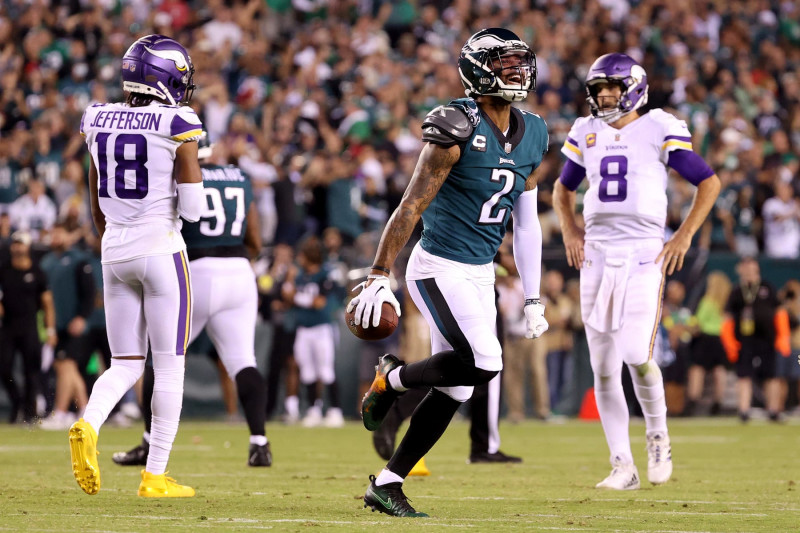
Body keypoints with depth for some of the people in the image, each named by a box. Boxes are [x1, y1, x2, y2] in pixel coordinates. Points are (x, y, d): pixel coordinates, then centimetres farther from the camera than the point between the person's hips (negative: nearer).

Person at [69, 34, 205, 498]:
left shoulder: (100, 122, 5)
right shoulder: (178, 128, -12)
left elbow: (97, 207, 12)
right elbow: (192, 209, -13)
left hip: (115, 251, 5)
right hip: (161, 248, -5)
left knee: (125, 364, 13)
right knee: (169, 367, 5)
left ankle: (89, 425, -16)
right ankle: (156, 475, 5)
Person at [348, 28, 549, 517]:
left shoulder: (532, 136, 8)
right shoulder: (460, 130, -15)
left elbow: (527, 223, 15)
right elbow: (411, 208, -15)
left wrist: (533, 299, 14)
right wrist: (379, 278, -18)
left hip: (481, 274, 8)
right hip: (440, 269, -7)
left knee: (453, 392, 5)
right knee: (483, 363, -23)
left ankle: (387, 483, 15)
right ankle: (392, 378, 3)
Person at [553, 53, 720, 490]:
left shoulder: (658, 130, -2)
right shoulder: (587, 133, 12)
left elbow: (709, 182, 3)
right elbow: (562, 189, 28)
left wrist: (685, 235, -3)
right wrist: (569, 230, 11)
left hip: (643, 256, -5)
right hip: (597, 255, 5)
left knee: (637, 356, -18)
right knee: (603, 368, 1)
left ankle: (657, 435, 9)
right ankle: (623, 466, 8)